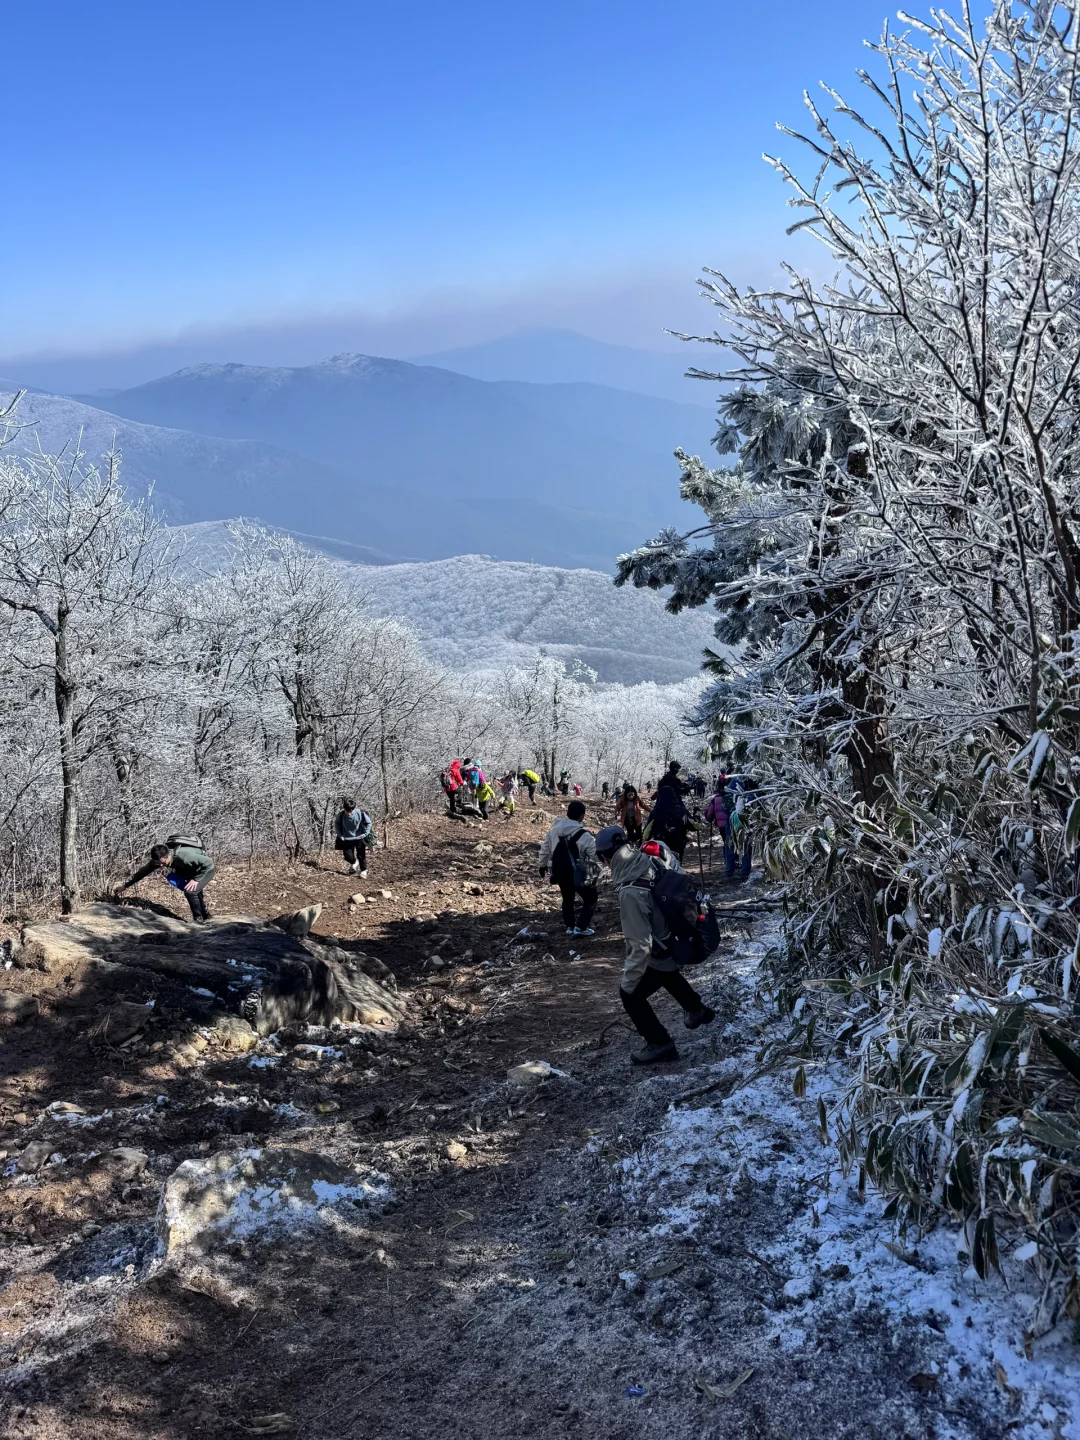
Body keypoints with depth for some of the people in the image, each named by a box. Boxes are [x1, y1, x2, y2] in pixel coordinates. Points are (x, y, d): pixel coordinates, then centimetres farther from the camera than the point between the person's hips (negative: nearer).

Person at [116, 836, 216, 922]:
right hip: (190, 871, 8)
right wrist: (125, 886, -3)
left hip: (206, 870, -8)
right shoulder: (159, 859, -17)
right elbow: (143, 871, -5)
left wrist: (196, 879, -31)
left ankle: (198, 919, -1)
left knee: (190, 891, -26)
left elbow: (209, 862, -34)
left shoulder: (184, 856, -38)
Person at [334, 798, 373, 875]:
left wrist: (365, 833, -11)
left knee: (361, 855, 4)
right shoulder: (341, 814, -21)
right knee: (348, 857, 3)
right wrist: (339, 834, -5)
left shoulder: (361, 813, -24)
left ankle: (363, 871, 26)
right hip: (347, 839, 1)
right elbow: (337, 823, 2)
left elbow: (368, 823, -5)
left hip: (359, 838, -1)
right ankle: (354, 863, 38)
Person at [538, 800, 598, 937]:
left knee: (567, 899, 25)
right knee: (590, 898, 11)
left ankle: (570, 926, 30)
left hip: (560, 873, 6)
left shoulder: (554, 830, -1)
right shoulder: (583, 835, -19)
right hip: (578, 874, -6)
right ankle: (581, 927, 6)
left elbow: (545, 849, 10)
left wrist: (543, 865, 25)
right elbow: (594, 855, -13)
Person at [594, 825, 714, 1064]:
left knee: (631, 994, 11)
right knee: (667, 974, 37)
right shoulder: (654, 862, -16)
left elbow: (640, 945, -32)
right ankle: (697, 1009, 59)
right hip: (682, 941, 8)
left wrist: (628, 980, -19)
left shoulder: (631, 893, -37)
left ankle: (660, 1044, 23)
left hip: (662, 952, -8)